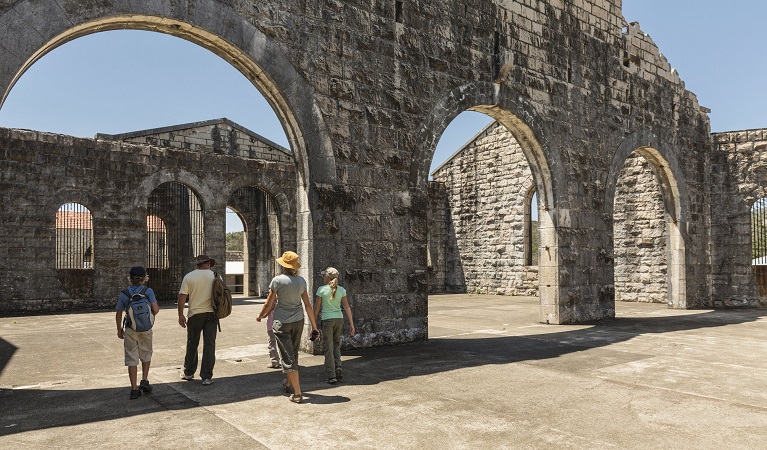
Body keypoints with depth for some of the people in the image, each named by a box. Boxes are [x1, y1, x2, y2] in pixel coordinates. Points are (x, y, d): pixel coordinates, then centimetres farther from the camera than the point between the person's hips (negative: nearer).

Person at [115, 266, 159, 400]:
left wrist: (119, 329, 14)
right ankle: (144, 380, 15)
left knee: (131, 358, 7)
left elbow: (118, 314, 1)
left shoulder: (124, 294, -3)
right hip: (146, 329, -1)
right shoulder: (148, 291, -9)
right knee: (146, 354, 22)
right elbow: (155, 309, -17)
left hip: (130, 330, 1)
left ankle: (134, 388, 8)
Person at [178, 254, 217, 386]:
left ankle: (188, 373, 27)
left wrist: (181, 316, 1)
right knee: (209, 344, 4)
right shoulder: (215, 276, 0)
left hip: (195, 314, 0)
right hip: (211, 314, 0)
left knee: (192, 344, 15)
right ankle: (207, 377, 5)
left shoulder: (189, 276, -3)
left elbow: (182, 297, -5)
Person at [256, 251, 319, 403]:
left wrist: (261, 316, 14)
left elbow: (269, 303, -5)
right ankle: (288, 383, 41)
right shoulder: (301, 281, -1)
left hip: (282, 322, -5)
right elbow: (307, 305, 2)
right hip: (298, 321, 5)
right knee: (293, 354, 21)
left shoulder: (278, 280, -13)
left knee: (287, 357, -1)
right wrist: (314, 326, 7)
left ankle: (297, 393, -4)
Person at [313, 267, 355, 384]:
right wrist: (351, 324, 5)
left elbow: (317, 307, -4)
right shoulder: (341, 290, 2)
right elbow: (347, 307, 1)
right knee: (336, 344, 22)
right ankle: (338, 367, 3)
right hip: (339, 319, 3)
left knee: (328, 347, 4)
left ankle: (331, 376, 4)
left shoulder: (322, 289, -7)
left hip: (327, 320, -3)